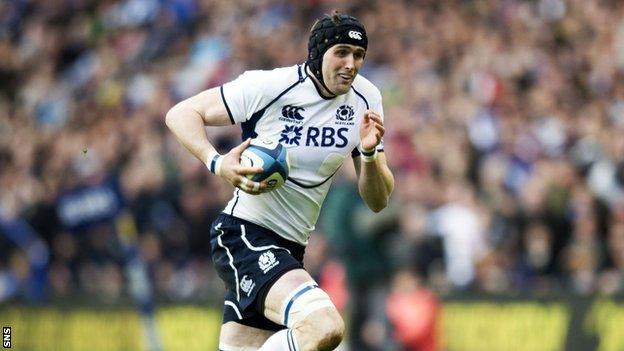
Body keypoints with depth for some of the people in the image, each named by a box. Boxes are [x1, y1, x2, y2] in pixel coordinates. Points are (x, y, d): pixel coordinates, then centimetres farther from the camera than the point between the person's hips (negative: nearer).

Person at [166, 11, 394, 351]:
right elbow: (181, 114, -7)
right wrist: (217, 163, -24)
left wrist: (369, 153, -14)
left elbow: (377, 201, 6)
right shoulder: (269, 86, -15)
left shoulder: (366, 99, 3)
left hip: (290, 247, 8)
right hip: (244, 235, -8)